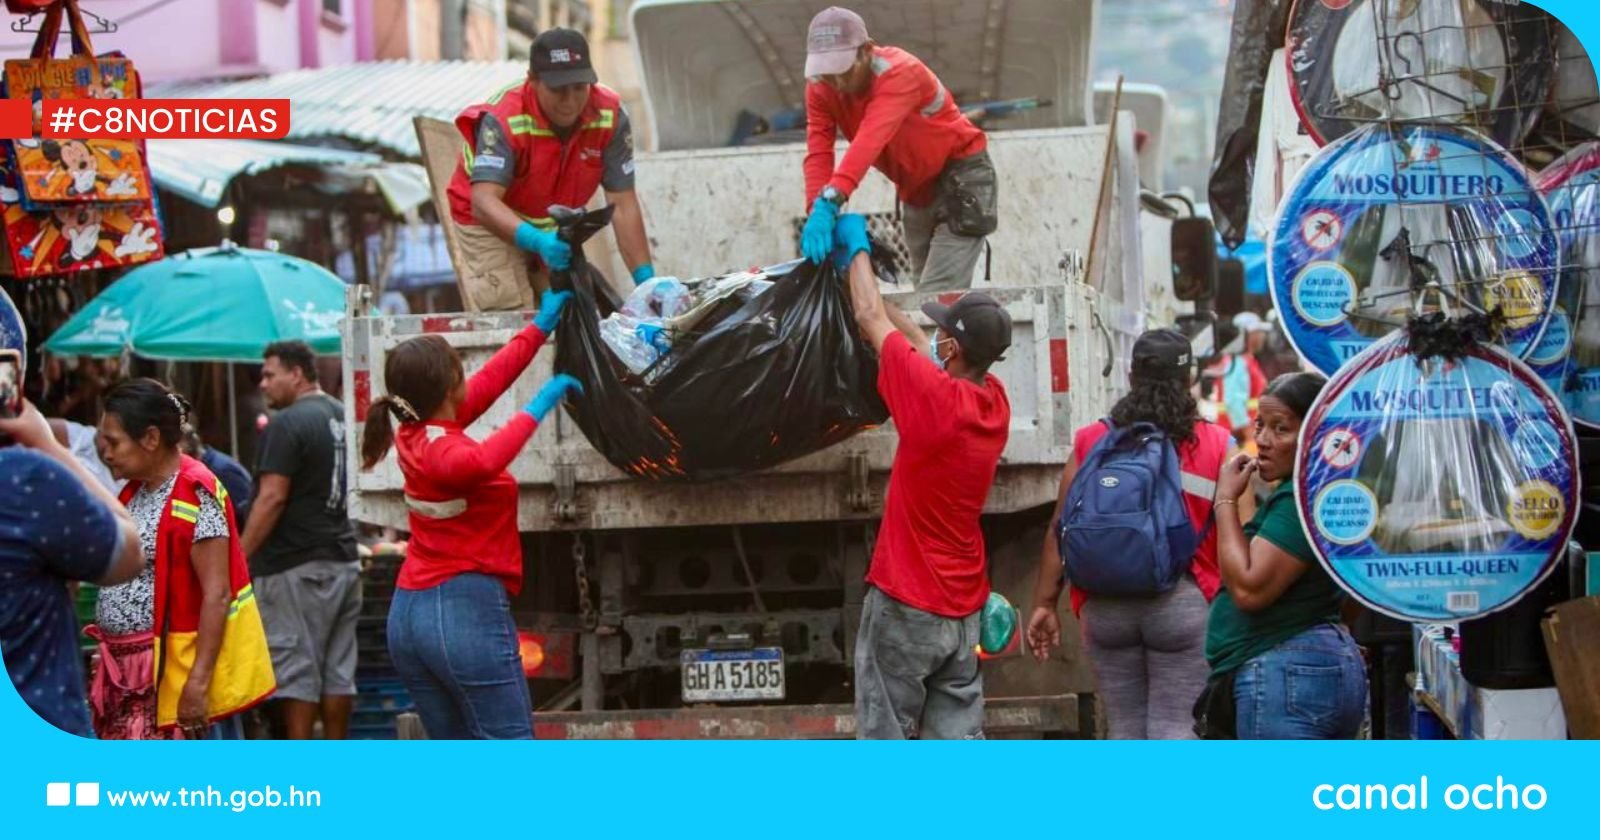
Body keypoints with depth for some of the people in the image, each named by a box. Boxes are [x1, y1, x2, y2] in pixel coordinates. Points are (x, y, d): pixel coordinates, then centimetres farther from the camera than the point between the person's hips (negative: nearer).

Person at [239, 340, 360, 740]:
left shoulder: (287, 425, -13)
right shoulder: (342, 417, 12)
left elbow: (272, 498, -18)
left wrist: (240, 557, -15)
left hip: (295, 565, -8)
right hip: (343, 559, 8)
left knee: (294, 669, -5)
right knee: (337, 669, 10)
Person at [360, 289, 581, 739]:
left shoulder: (419, 432, 8)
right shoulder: (437, 446, -17)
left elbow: (488, 382, 20)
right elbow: (481, 462, -42)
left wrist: (540, 328, 28)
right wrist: (536, 408, -34)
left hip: (409, 613, 9)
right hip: (467, 609, -9)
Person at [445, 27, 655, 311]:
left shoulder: (609, 116, -20)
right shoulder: (504, 120, -30)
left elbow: (623, 204, -19)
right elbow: (484, 201, -41)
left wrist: (646, 278, -26)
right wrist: (537, 241, -58)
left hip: (556, 227, 4)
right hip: (493, 225, -4)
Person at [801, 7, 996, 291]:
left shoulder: (899, 72, -30)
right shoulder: (820, 87, -9)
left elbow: (871, 140, -44)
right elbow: (818, 152, -18)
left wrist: (830, 201, -57)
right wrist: (817, 209, -37)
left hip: (960, 174, -7)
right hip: (915, 187, 7)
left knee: (939, 296, -19)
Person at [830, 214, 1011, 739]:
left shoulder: (934, 398, -19)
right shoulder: (995, 404, 1)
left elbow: (872, 320, -5)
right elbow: (915, 341, 16)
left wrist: (857, 250, 12)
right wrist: (858, 273, 26)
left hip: (906, 601, -7)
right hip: (963, 608, 7)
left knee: (885, 740, 0)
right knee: (958, 739, 6)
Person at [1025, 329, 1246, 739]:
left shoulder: (1092, 442, 6)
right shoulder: (1216, 447, -1)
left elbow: (1060, 531, 5)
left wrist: (1045, 603, 11)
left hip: (1105, 605, 3)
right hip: (1183, 602, -3)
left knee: (1125, 730, 12)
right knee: (1173, 730, 0)